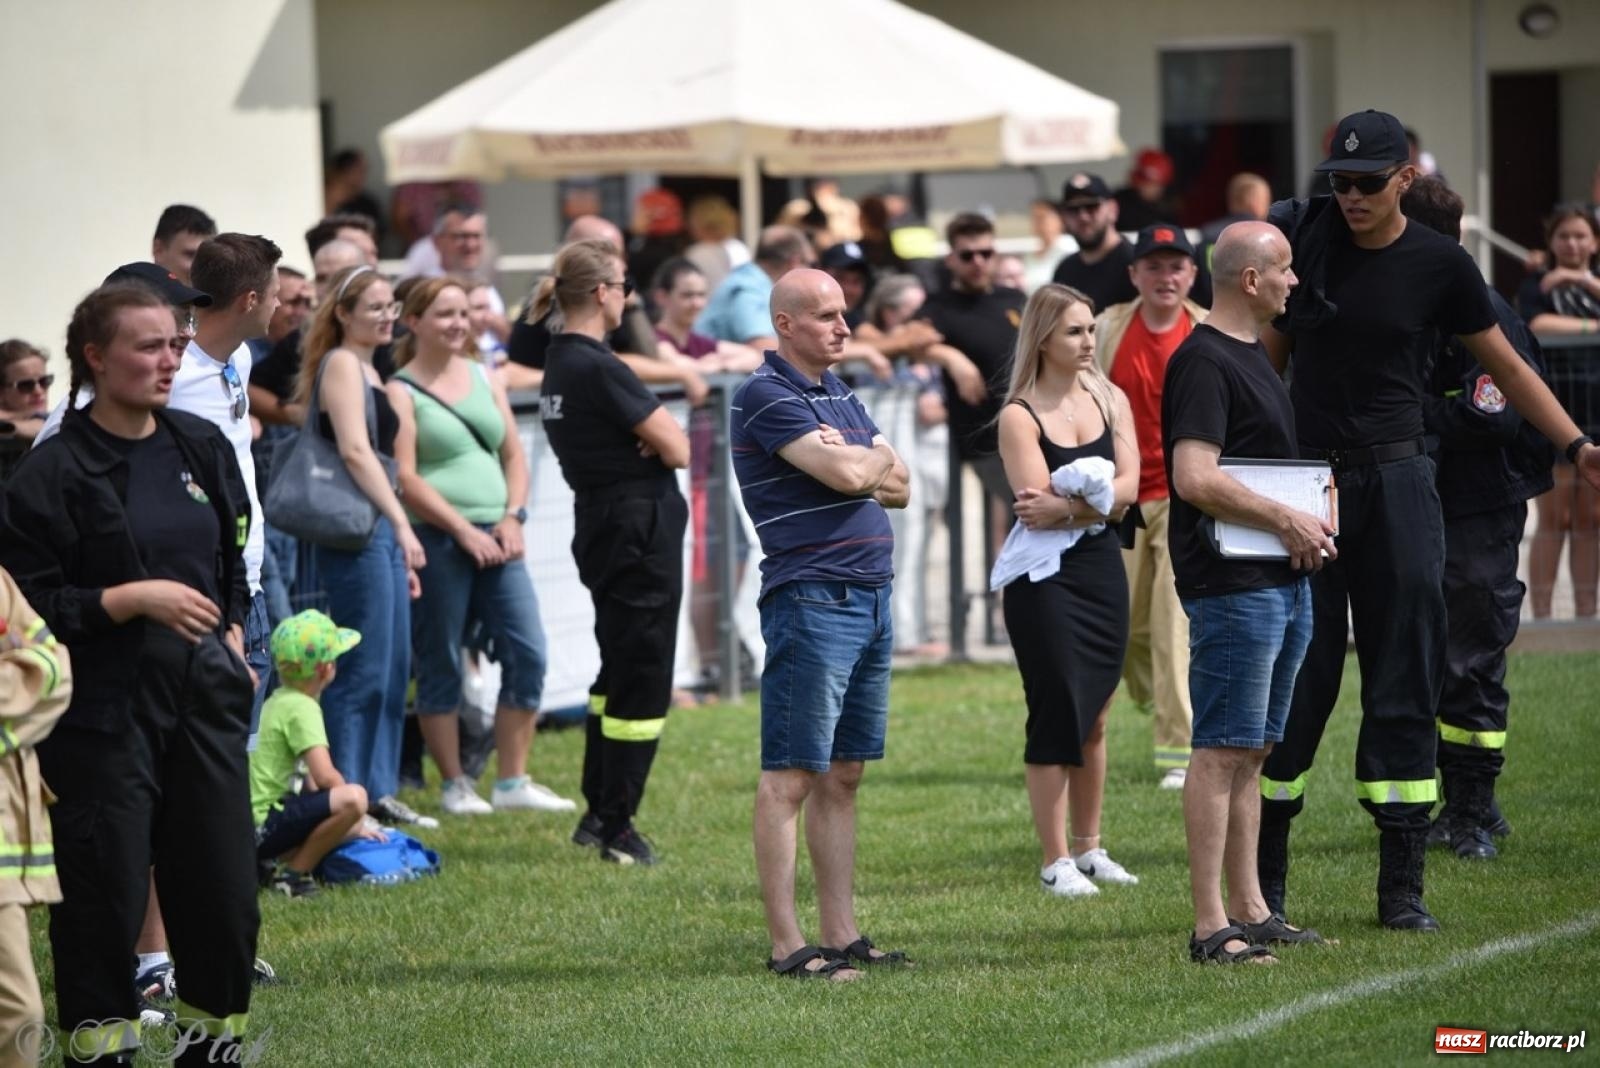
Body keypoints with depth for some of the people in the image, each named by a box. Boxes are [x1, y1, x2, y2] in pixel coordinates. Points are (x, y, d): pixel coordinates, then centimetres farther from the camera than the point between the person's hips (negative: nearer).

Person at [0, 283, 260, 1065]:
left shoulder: (201, 446, 9)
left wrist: (233, 638, 7)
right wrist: (134, 599, -19)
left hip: (204, 693, 5)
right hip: (104, 707, -5)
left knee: (222, 883, 6)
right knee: (105, 889, -4)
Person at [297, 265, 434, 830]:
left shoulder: (367, 370, 20)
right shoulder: (341, 364, -9)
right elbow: (355, 450, -20)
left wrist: (402, 554, 23)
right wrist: (402, 524, -27)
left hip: (381, 531, 10)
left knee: (394, 668, 12)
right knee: (362, 671, -9)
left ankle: (378, 790, 19)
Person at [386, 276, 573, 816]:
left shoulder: (483, 378, 15)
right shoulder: (402, 392, -3)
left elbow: (514, 455, 16)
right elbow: (405, 477, -10)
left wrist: (512, 517, 0)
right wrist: (464, 529, -15)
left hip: (495, 539, 6)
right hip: (437, 541, -6)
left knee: (527, 654, -1)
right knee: (441, 666, 2)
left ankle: (513, 782, 7)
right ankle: (453, 785, 11)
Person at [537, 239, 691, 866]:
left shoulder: (561, 361, 9)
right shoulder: (599, 369, -19)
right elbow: (676, 449, -17)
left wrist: (652, 429, -7)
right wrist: (663, 432, 3)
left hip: (600, 526, 10)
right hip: (640, 528, -10)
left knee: (617, 671, 19)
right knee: (642, 679, -3)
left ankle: (598, 813, 24)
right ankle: (616, 829, 1)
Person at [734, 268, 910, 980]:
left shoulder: (841, 397, 18)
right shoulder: (766, 396, -9)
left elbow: (899, 486, 14)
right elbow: (846, 473, -20)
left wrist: (859, 464, -5)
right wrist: (877, 457, 2)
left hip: (871, 599, 9)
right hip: (811, 600, -9)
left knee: (843, 777, 10)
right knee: (791, 778, -6)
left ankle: (841, 935, 13)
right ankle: (786, 945, -7)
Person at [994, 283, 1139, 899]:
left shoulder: (1110, 401, 7)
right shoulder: (1019, 416, -7)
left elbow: (1126, 489, -4)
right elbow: (1037, 505, -16)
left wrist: (1065, 506, -17)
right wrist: (1098, 496, -9)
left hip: (1102, 569, 5)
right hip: (1044, 577, -5)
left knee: (1093, 716, 10)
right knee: (1057, 715, -5)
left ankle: (1088, 848, 19)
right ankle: (1055, 861, -1)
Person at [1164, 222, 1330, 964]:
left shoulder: (1251, 355, 18)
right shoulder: (1203, 361, -14)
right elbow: (1197, 478, -24)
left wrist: (1307, 519, 11)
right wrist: (1288, 521, -16)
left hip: (1282, 580, 10)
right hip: (1232, 588, -10)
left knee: (1252, 751, 13)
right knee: (1222, 750, -9)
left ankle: (1250, 911, 19)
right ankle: (1211, 926, -9)